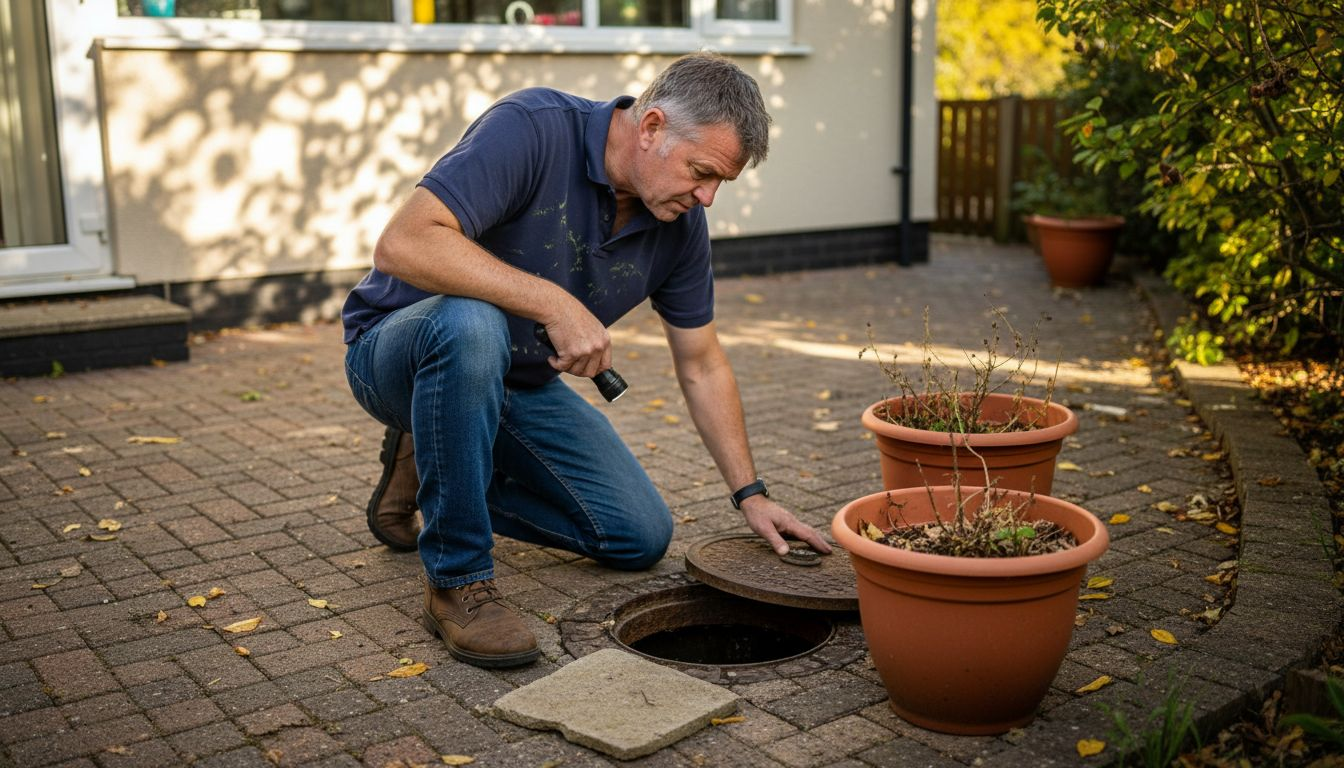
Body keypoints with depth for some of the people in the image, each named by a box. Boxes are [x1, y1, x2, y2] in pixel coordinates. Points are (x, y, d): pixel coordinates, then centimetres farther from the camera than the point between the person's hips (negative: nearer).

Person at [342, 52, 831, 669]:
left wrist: (751, 496, 3)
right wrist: (554, 303, -39)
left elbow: (701, 365, 3)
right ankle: (457, 580, -24)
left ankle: (434, 467, 17)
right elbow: (403, 245, -39)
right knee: (470, 325, -42)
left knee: (640, 537, 0)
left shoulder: (680, 221, -8)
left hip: (518, 382, 6)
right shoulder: (532, 130, -28)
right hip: (399, 348, -6)